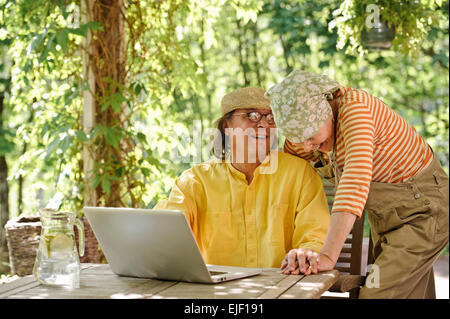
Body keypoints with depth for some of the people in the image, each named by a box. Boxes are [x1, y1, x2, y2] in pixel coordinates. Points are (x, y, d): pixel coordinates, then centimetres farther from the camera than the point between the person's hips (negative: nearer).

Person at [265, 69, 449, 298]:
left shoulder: (354, 106, -31)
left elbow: (356, 181, -42)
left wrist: (328, 255, -47)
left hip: (422, 206, -8)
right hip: (384, 214, 8)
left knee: (376, 293, -17)